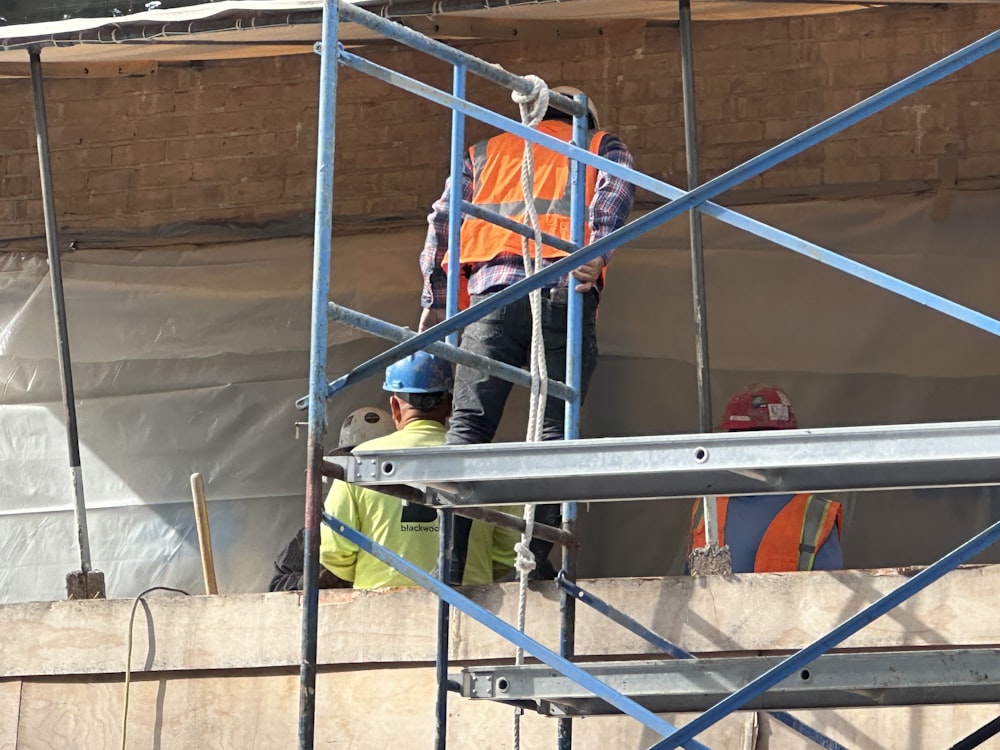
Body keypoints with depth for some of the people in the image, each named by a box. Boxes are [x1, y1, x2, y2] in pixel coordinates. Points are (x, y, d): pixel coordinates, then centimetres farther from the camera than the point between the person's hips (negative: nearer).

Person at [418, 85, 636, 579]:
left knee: (468, 425, -3)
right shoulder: (604, 148, 25)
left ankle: (448, 557, -16)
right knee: (554, 427, -4)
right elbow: (614, 195, 1)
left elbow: (442, 221, 19)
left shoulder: (486, 152, 31)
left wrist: (433, 302, 19)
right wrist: (597, 254, -13)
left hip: (493, 293, 1)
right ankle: (535, 556, -17)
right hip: (563, 292, -1)